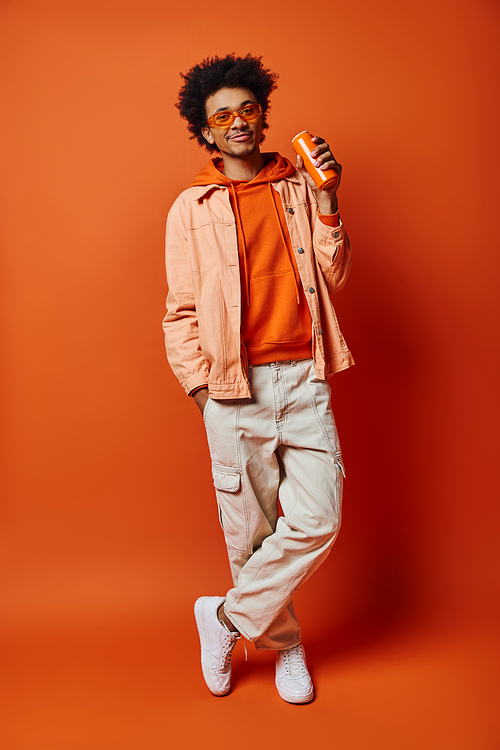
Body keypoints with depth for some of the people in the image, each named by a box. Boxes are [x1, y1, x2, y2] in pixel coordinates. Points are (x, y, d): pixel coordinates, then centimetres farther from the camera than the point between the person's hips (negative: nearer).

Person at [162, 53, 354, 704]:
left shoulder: (301, 187, 13)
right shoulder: (191, 209, 5)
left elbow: (333, 280, 8)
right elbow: (181, 312, 5)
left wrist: (327, 204, -3)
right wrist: (202, 387, -3)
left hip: (303, 379, 2)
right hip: (234, 387, -2)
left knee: (317, 519, -6)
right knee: (252, 529, 5)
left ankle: (226, 617, 16)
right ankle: (282, 644, 30)